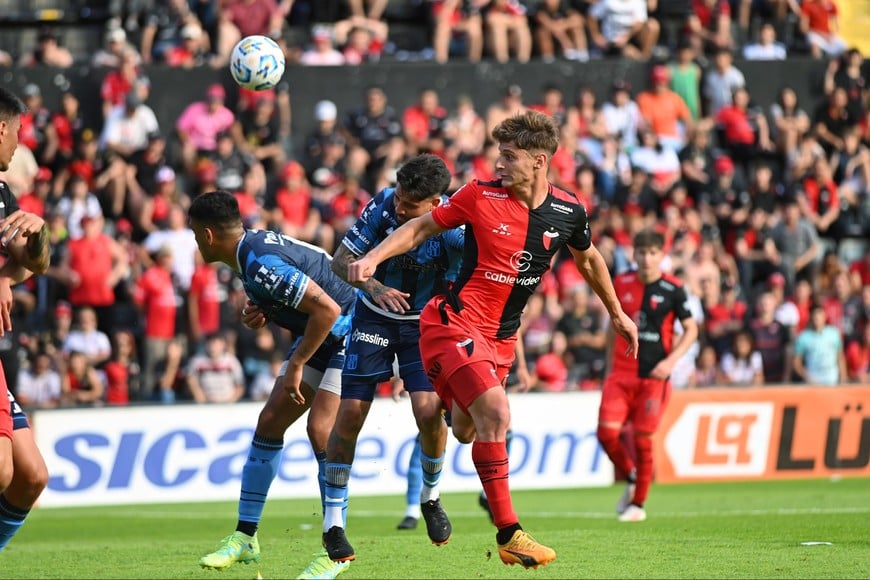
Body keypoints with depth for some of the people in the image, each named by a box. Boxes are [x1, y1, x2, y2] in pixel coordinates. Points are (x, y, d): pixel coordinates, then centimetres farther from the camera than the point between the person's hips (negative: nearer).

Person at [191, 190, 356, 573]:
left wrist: (296, 364, -23)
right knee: (269, 422, 7)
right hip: (320, 338, 10)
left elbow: (328, 309, -32)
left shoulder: (261, 265, -28)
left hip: (348, 333, -10)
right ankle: (245, 537, 13)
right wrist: (262, 312, -1)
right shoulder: (254, 244, 1)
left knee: (320, 430, -19)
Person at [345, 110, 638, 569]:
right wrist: (372, 258, -14)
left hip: (501, 337, 5)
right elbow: (421, 228, -1)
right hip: (455, 322, -5)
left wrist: (616, 312, 30)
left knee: (465, 432, 7)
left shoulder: (569, 212, -1)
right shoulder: (481, 196, -12)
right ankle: (508, 534, -18)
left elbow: (588, 259, 20)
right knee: (496, 414, -21)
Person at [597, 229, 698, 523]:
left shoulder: (673, 290, -5)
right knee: (606, 432, -9)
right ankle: (632, 478, 18)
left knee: (643, 439, -3)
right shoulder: (621, 284, 5)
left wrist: (671, 360, -13)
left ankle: (638, 504, 13)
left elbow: (691, 329, 0)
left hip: (654, 376, -3)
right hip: (621, 373, 3)